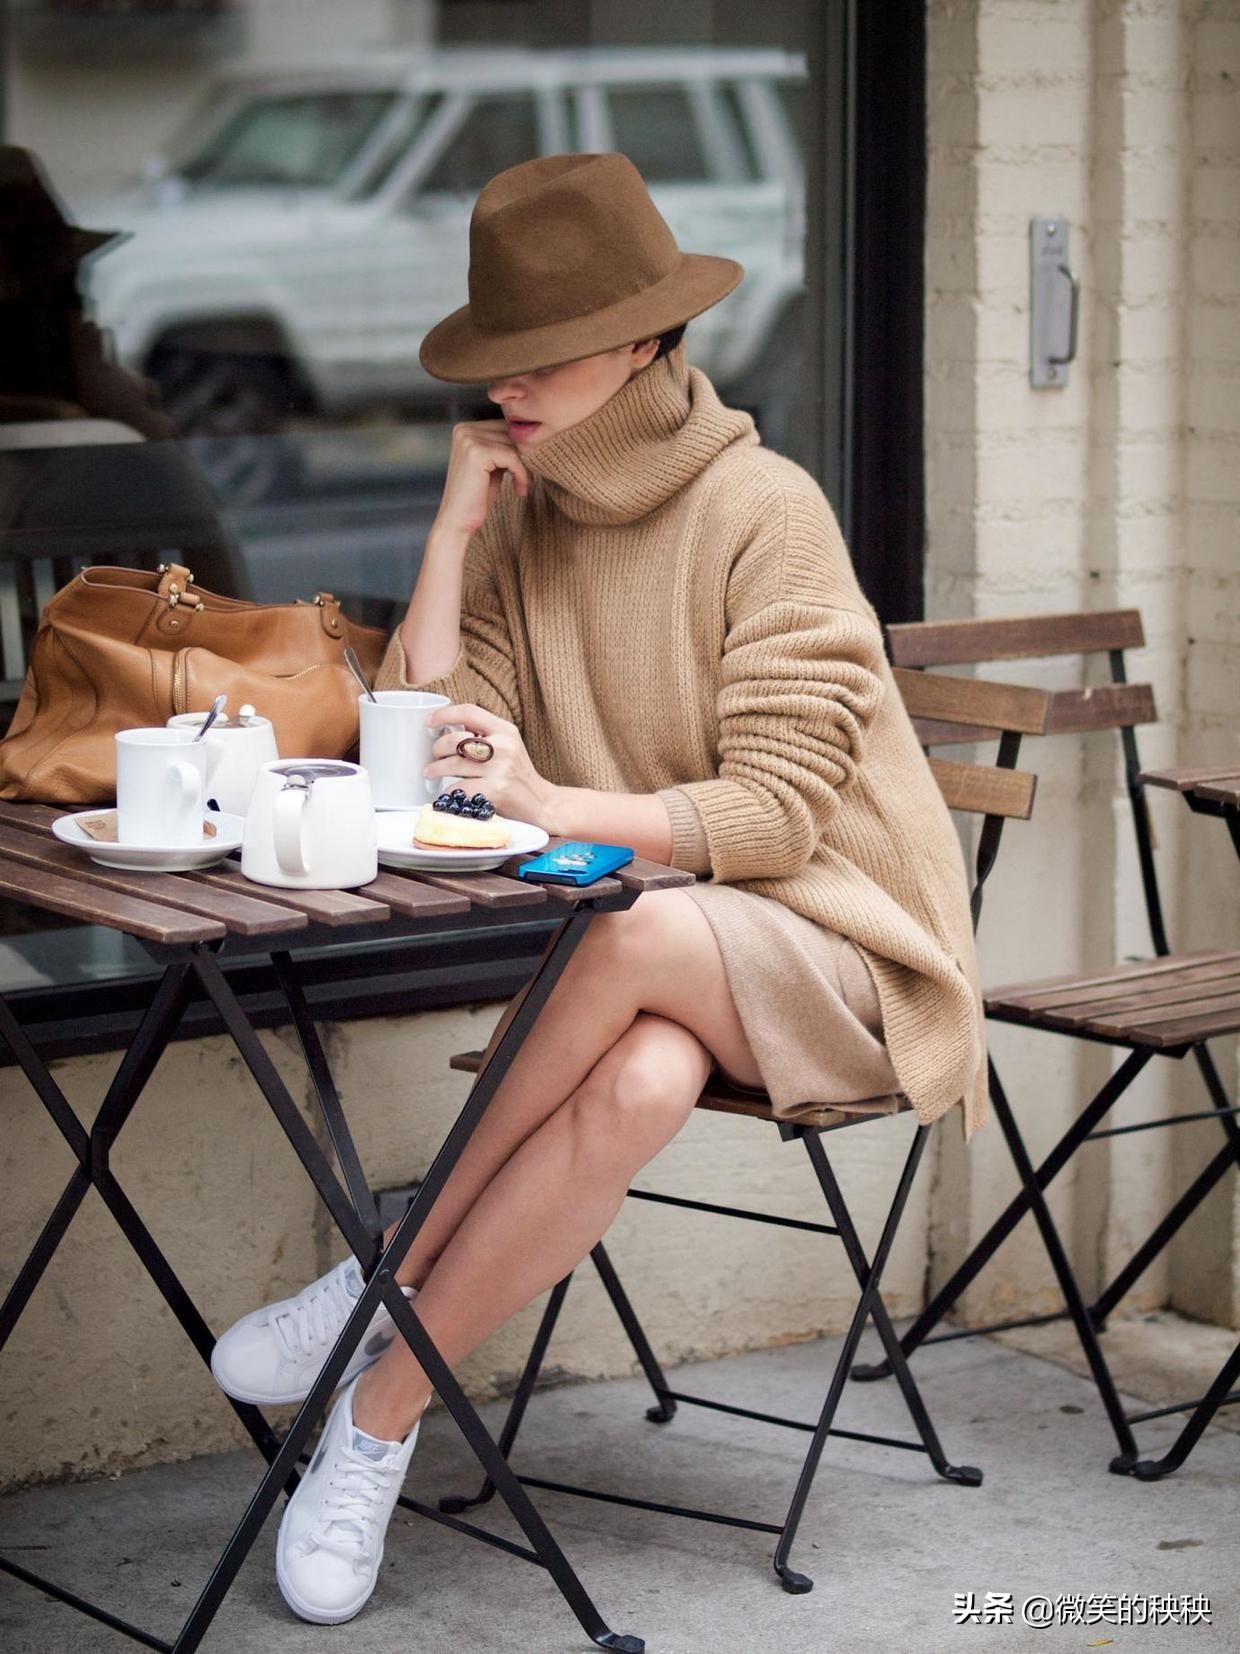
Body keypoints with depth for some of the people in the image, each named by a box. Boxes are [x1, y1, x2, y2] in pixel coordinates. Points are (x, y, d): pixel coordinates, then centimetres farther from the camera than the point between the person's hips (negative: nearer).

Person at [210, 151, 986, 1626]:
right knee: (643, 1078, -34)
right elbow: (421, 752, -4)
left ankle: (386, 1312, -23)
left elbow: (777, 810, -17)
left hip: (835, 951, -3)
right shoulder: (523, 515, 5)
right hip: (643, 962, 3)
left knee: (643, 930, -37)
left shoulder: (763, 510, -11)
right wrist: (455, 526, -8)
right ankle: (379, 1428, -26)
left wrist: (557, 805, -30)